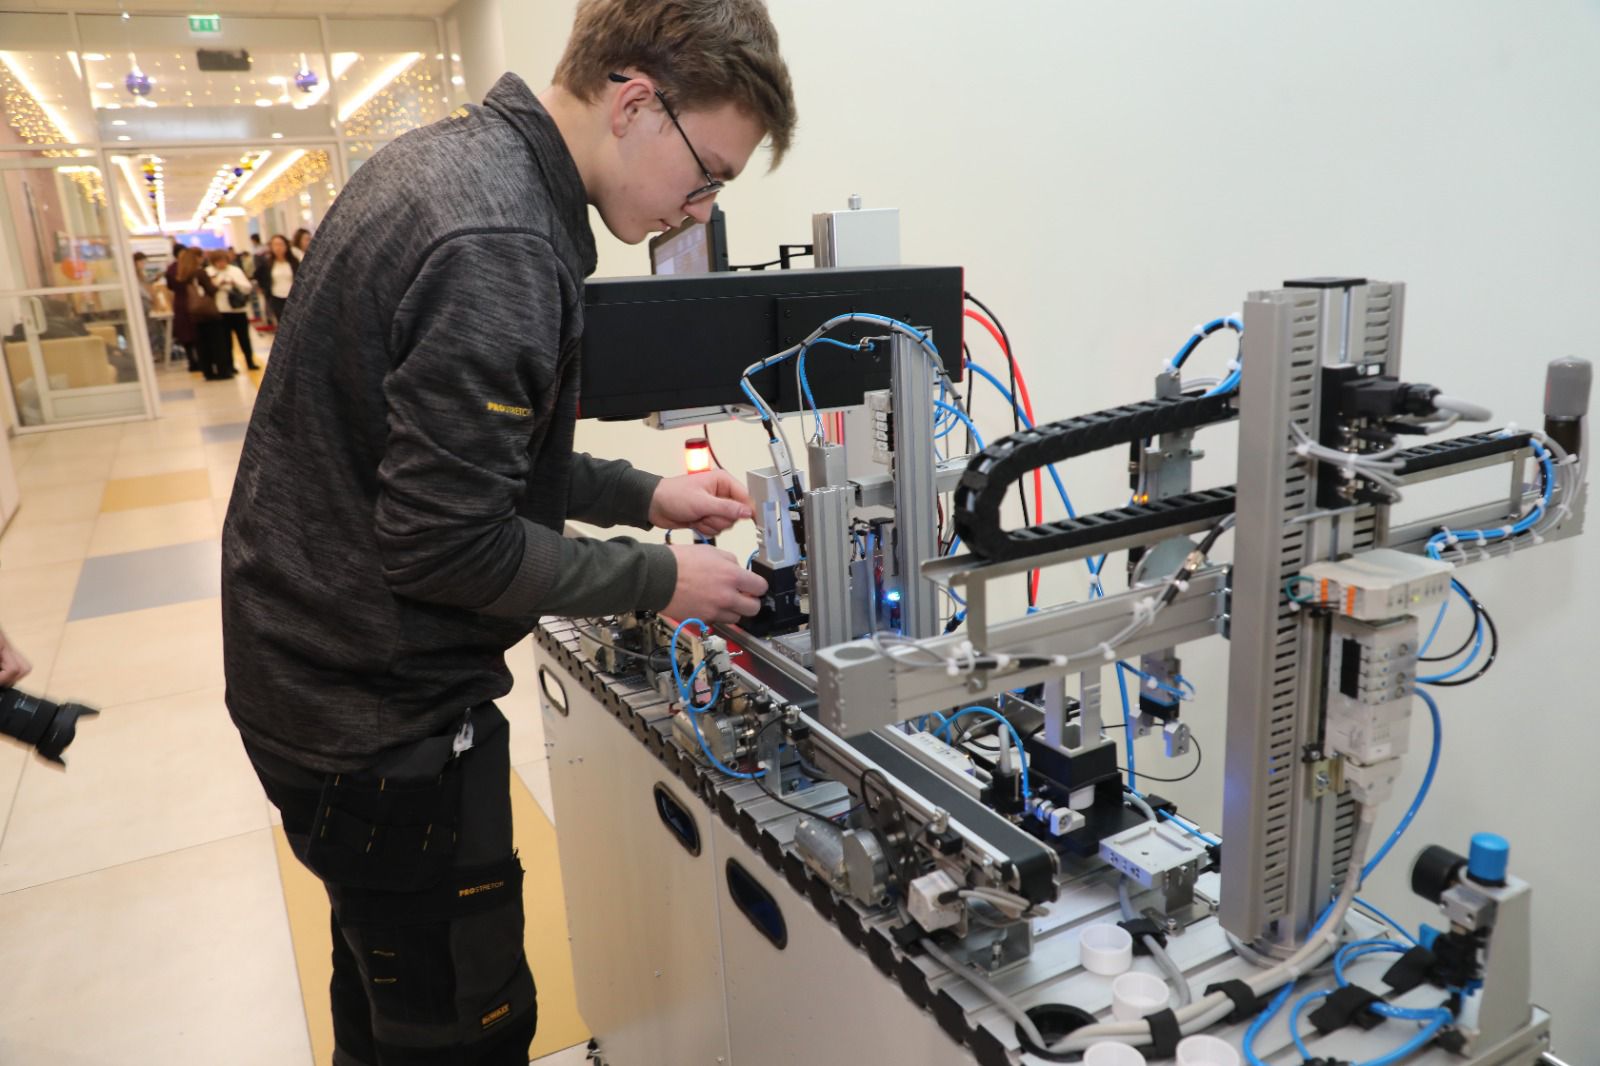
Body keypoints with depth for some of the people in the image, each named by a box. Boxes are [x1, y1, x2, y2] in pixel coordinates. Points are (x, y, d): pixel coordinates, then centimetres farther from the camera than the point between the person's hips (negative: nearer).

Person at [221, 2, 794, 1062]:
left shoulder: (454, 157, 5)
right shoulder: (497, 248, -27)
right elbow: (448, 545, -25)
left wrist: (641, 494, 6)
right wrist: (660, 580, -13)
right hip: (382, 715, -10)